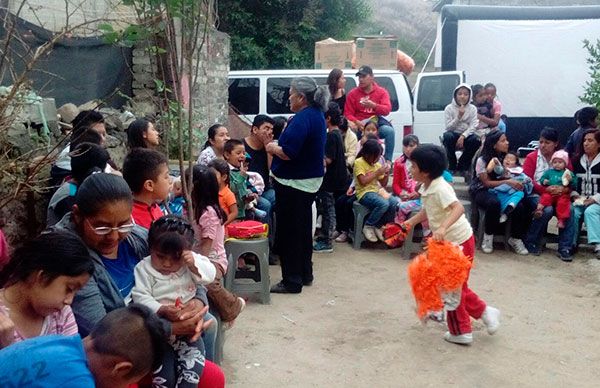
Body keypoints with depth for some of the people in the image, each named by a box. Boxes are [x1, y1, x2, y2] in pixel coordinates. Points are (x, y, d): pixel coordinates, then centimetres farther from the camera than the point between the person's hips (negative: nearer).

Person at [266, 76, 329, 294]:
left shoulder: (303, 118, -21)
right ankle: (305, 274, 30)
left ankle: (292, 281, 6)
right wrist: (278, 147, 9)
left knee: (288, 231, -1)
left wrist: (272, 148, -9)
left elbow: (288, 153, -27)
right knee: (303, 228, 19)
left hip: (294, 183, -10)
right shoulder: (317, 114, 10)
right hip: (310, 180, 10)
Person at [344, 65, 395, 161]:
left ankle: (388, 160, -25)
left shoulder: (382, 92, 10)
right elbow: (348, 113, 3)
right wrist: (357, 122, -17)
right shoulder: (353, 93, 10)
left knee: (390, 131, -31)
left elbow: (387, 110, -3)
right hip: (360, 125, 0)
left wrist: (373, 105, -22)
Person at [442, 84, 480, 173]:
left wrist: (463, 136, -24)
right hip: (453, 134, -1)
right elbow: (448, 127, -9)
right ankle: (452, 166, -20)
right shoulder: (449, 108, -2)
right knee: (448, 136, -36)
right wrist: (459, 117, -22)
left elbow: (473, 126, -7)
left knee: (476, 140, -30)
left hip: (466, 135, 2)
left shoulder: (472, 109, 3)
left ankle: (462, 167, -11)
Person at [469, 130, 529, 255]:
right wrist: (508, 182, -25)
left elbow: (508, 177, 8)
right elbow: (487, 183, -15)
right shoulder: (482, 160, -13)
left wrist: (516, 182, -15)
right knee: (494, 203, -39)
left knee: (520, 206, -24)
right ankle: (488, 237, -17)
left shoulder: (505, 157, 2)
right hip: (482, 191, -4)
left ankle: (515, 239, -1)